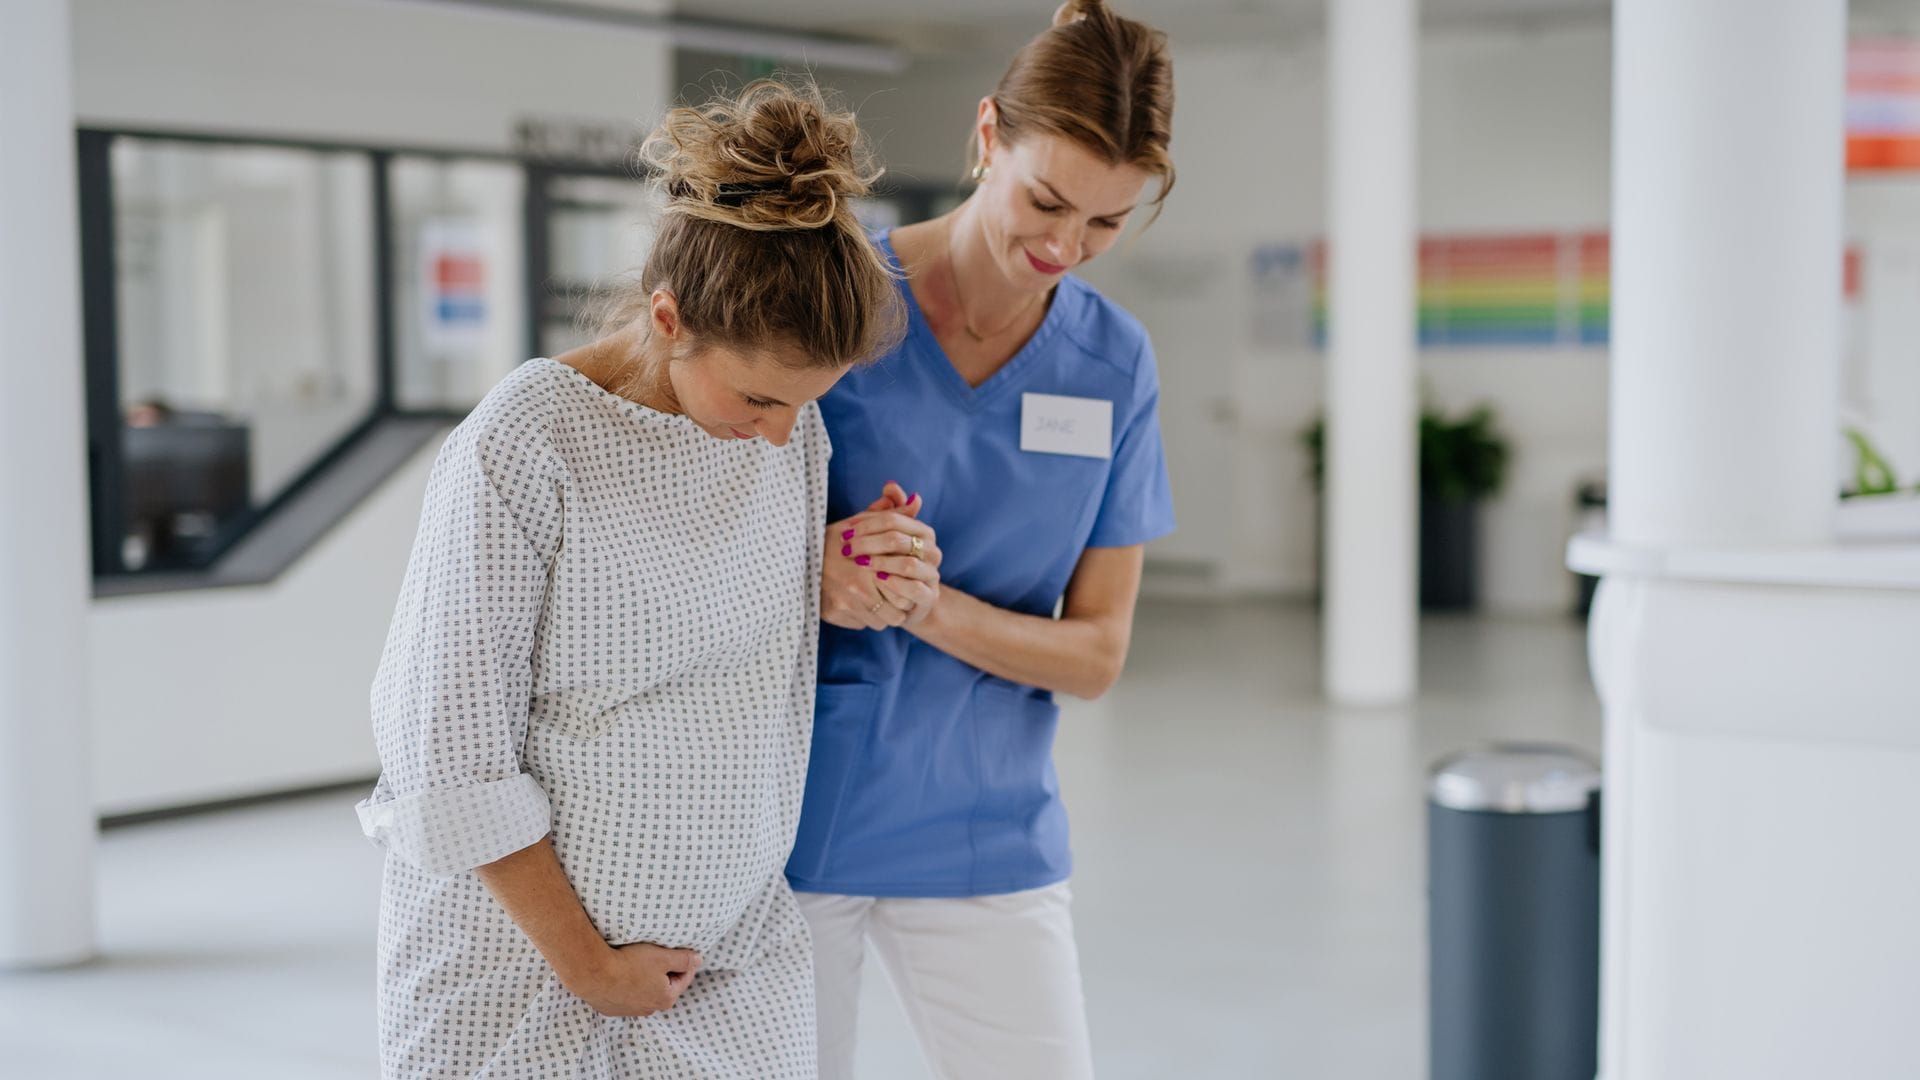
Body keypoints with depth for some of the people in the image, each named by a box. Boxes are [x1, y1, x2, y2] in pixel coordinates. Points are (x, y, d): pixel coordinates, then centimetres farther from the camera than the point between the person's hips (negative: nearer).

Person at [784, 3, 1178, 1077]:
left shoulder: (1114, 363, 1)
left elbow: (1097, 653, 2)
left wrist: (927, 604, -17)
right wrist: (812, 574, -24)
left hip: (985, 833, 2)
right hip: (786, 817, -2)